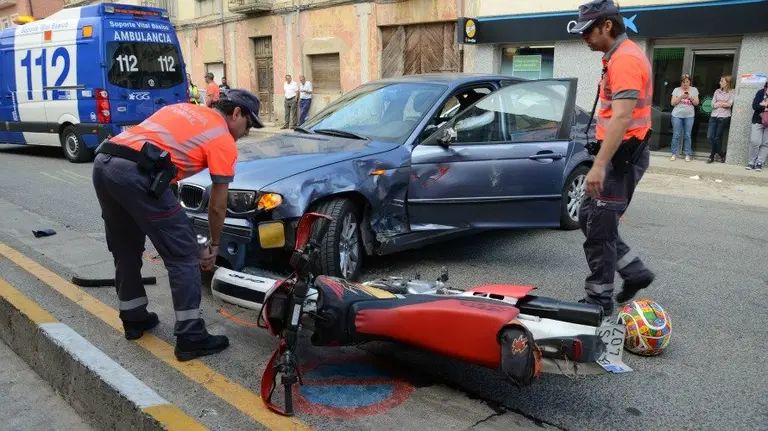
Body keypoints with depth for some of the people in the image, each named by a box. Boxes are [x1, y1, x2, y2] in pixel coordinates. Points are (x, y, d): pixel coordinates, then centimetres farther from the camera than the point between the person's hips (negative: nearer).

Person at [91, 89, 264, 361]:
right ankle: (191, 338, 7)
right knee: (184, 256, 3)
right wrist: (213, 247, 27)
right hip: (136, 173, -8)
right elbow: (217, 206, 13)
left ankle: (133, 319, 38)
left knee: (125, 252, 24)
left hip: (103, 162, 9)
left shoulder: (183, 108, 30)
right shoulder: (224, 142, 9)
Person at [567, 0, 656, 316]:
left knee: (599, 230, -4)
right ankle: (635, 272, 23)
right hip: (618, 154, 10)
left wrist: (599, 165, -32)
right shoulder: (618, 57, 17)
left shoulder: (625, 58, -16)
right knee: (588, 217, 14)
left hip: (622, 156, -10)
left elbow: (622, 117, -27)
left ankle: (599, 300, 7)